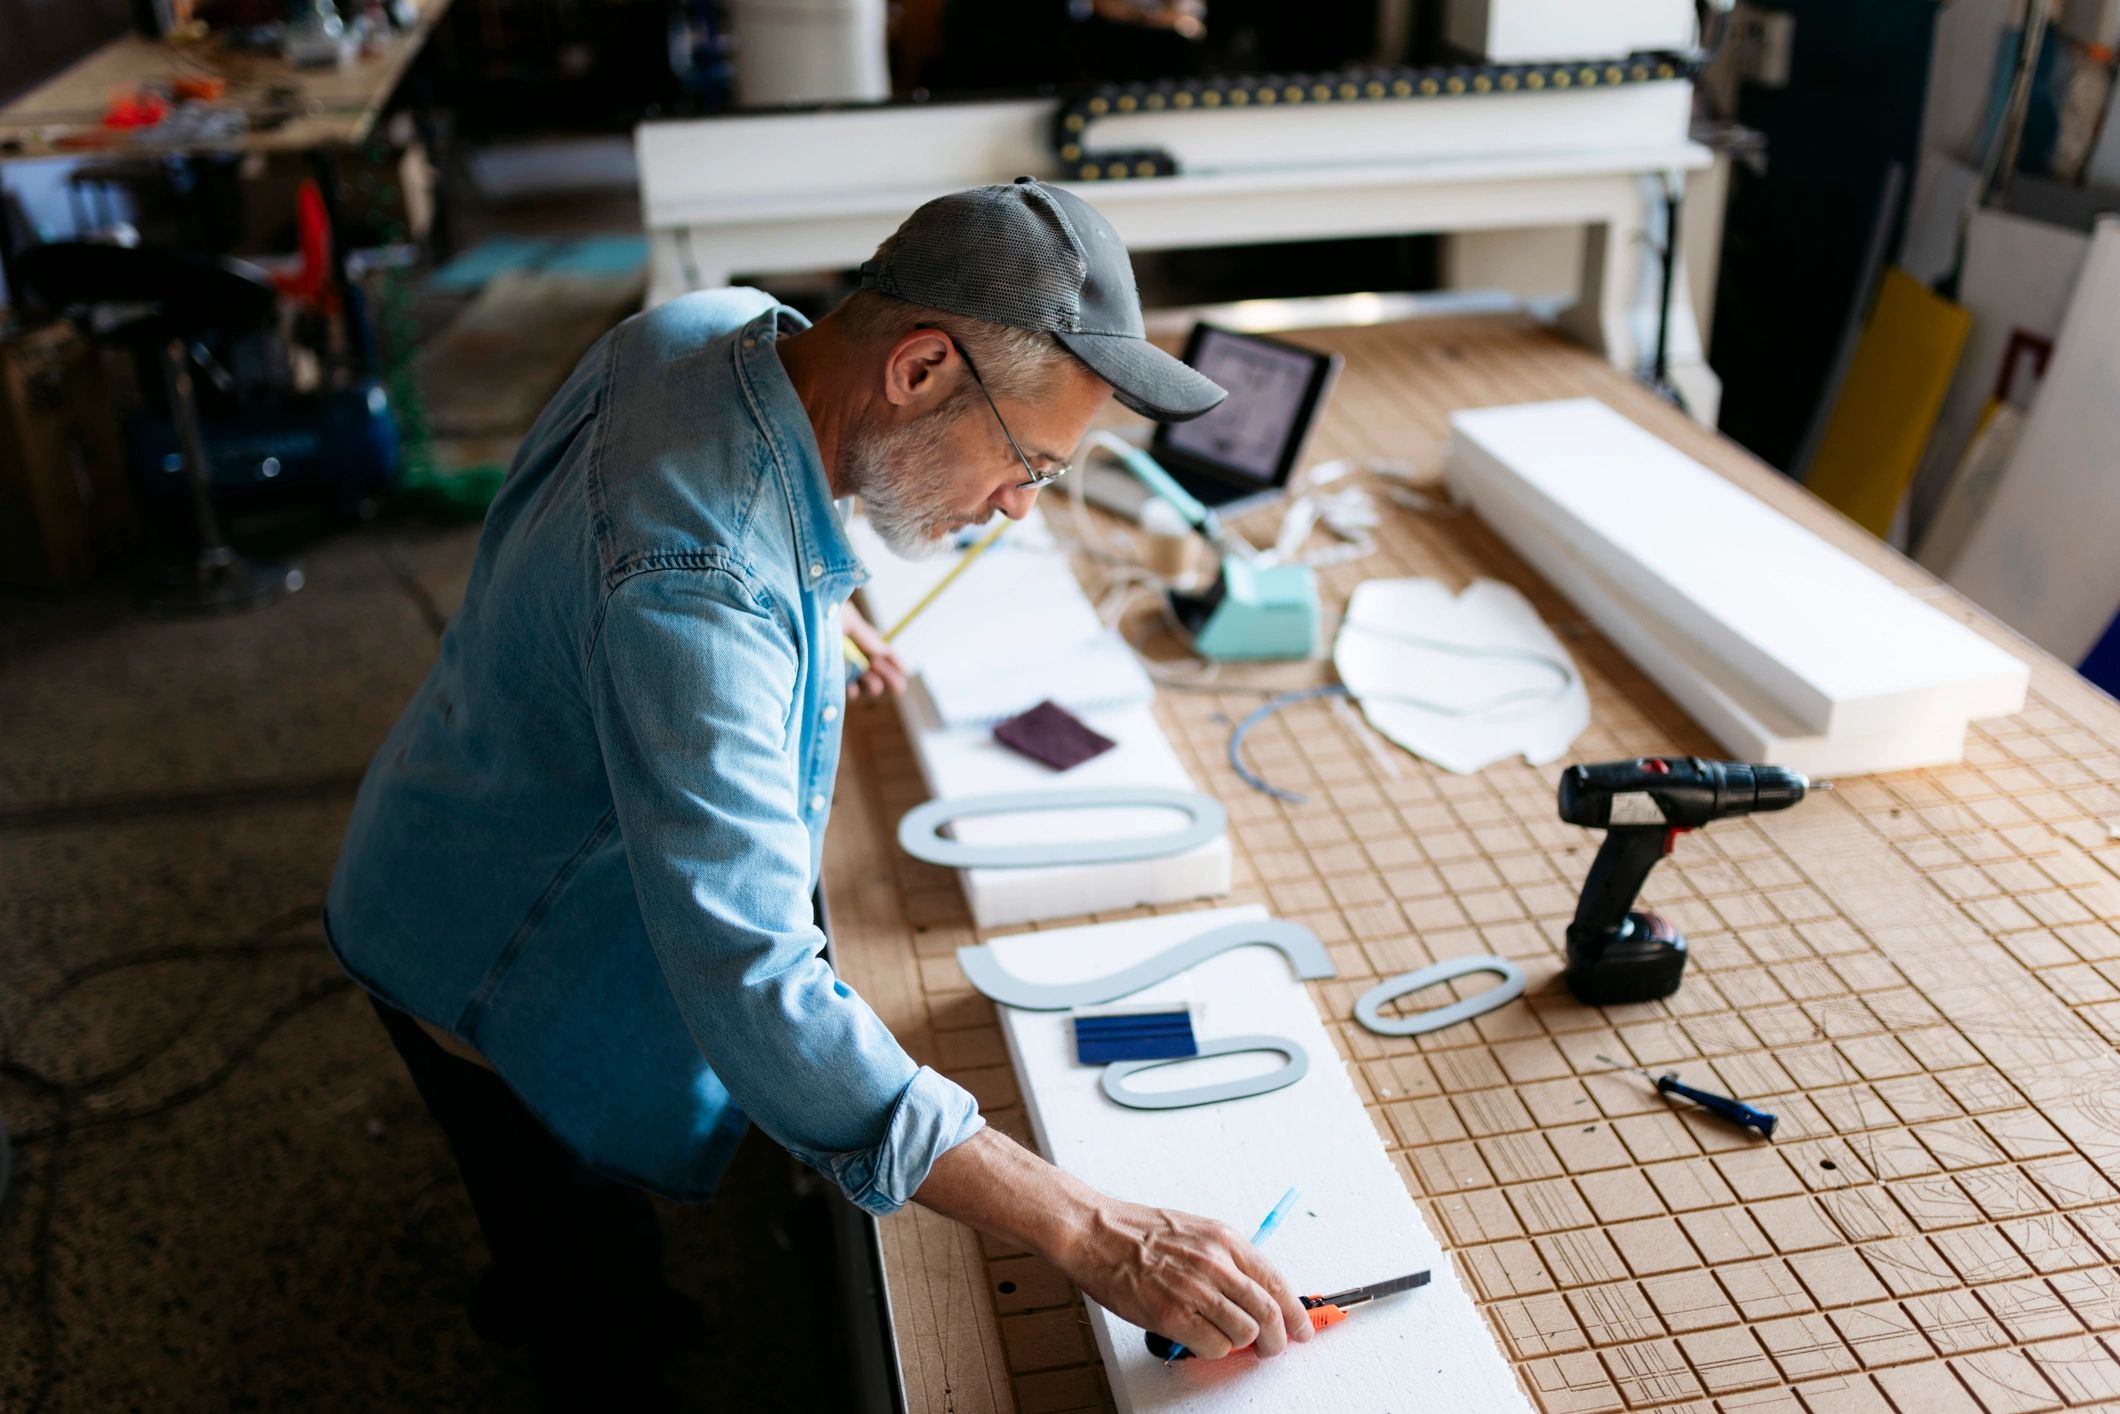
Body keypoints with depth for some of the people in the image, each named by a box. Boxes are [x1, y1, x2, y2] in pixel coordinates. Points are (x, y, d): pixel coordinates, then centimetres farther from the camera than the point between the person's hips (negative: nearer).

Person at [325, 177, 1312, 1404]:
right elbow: (758, 994, -46)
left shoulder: (721, 327, -15)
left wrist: (809, 610, 14)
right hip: (494, 972, -8)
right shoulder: (698, 588, -43)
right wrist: (1094, 1236, -45)